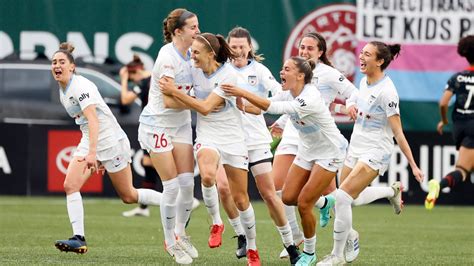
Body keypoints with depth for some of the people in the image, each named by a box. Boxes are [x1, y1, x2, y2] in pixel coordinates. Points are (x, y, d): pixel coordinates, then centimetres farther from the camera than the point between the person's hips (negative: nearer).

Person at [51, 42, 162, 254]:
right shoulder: (63, 91, 9)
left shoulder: (81, 86, -19)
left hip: (111, 141, -8)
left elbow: (93, 120, -30)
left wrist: (92, 153, -40)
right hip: (89, 142, 8)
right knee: (70, 185, -12)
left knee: (128, 196, 2)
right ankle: (78, 239, -14)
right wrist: (92, 152, 21)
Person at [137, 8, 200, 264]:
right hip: (157, 125, -7)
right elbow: (169, 100, -23)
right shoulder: (168, 57, -21)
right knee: (172, 186, -5)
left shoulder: (189, 54, 4)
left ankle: (180, 234, 21)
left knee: (187, 183, 1)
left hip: (181, 125, 7)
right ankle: (171, 243, 9)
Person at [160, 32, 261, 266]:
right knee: (207, 176, -33)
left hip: (233, 140, -2)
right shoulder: (194, 71, -2)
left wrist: (175, 92, -20)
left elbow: (205, 107, -22)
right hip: (207, 138, 2)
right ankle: (216, 223, -12)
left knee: (240, 198, 2)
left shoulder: (228, 76, -16)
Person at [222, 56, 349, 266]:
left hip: (329, 152, -8)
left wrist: (243, 93, -43)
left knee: (303, 204, -10)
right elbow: (260, 108, -5)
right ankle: (322, 201, 32)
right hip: (308, 150, 8)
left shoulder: (310, 99, -33)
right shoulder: (288, 94, -6)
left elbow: (273, 108, -40)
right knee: (288, 198, 2)